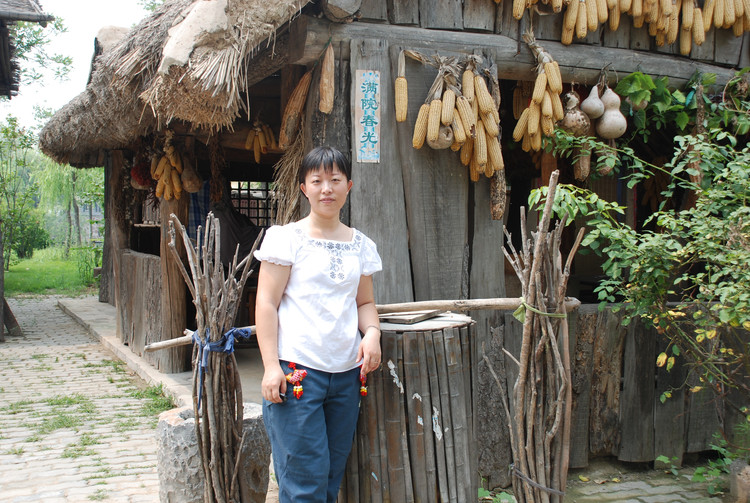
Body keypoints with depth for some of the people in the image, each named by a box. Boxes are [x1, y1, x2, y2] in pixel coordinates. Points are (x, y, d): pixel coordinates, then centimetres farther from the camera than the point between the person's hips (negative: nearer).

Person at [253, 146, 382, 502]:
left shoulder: (361, 245, 11)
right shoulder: (286, 238, -3)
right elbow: (266, 303, -5)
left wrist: (372, 333, -4)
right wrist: (271, 365, -13)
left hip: (347, 373, 5)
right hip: (297, 370, -5)